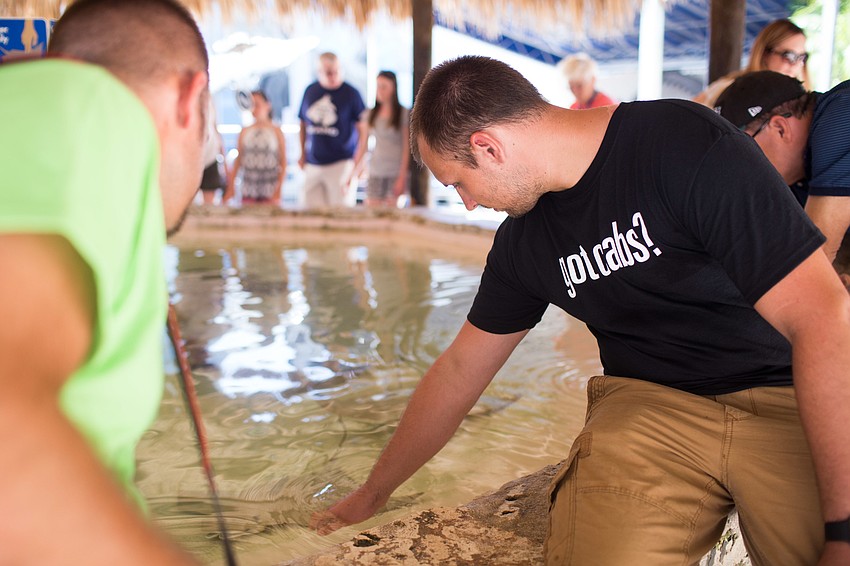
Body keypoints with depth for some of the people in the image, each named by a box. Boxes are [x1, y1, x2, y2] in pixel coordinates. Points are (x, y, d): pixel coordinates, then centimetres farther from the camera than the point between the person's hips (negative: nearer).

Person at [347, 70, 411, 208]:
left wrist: (402, 177, -8)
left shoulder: (404, 114, 1)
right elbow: (362, 146, 9)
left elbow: (406, 148, -2)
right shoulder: (369, 115, 9)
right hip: (375, 172, 3)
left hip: (396, 172, -3)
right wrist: (353, 173, 3)